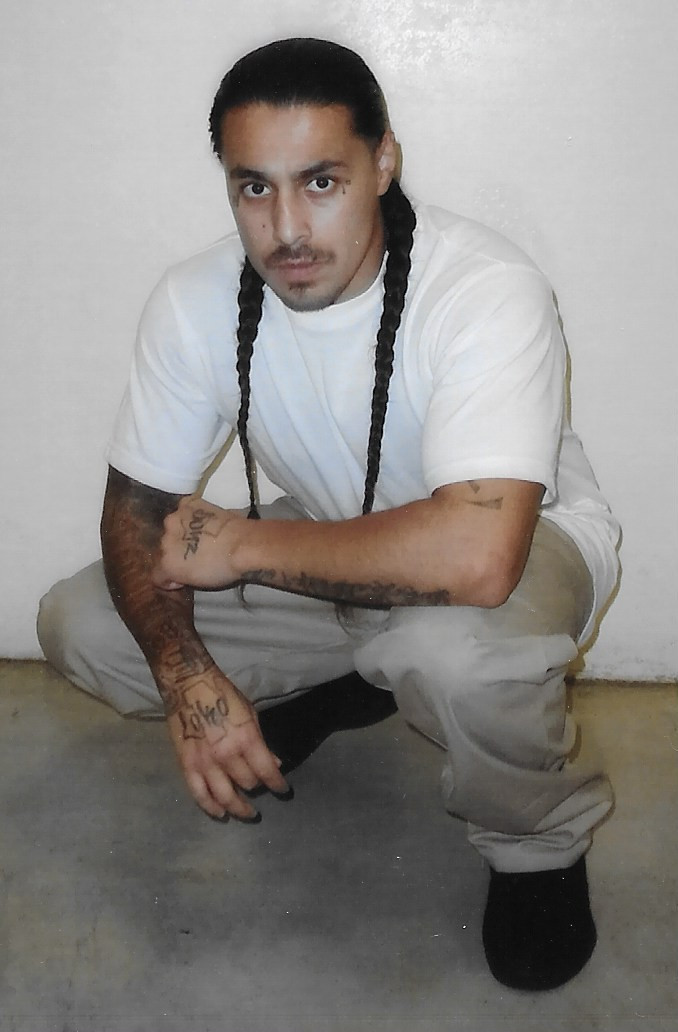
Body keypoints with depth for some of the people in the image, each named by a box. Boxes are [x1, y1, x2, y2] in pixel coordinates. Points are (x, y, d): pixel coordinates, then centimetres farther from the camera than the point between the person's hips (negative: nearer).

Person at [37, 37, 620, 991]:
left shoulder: (487, 289, -33)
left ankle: (541, 847, -5)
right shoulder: (197, 302, -16)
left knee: (456, 647, -41)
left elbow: (475, 556, -46)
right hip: (337, 547, 5)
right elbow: (139, 504, -7)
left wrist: (243, 544, -33)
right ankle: (314, 692, 20)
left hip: (524, 545, -5)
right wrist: (188, 678, -25)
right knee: (79, 626, -7)